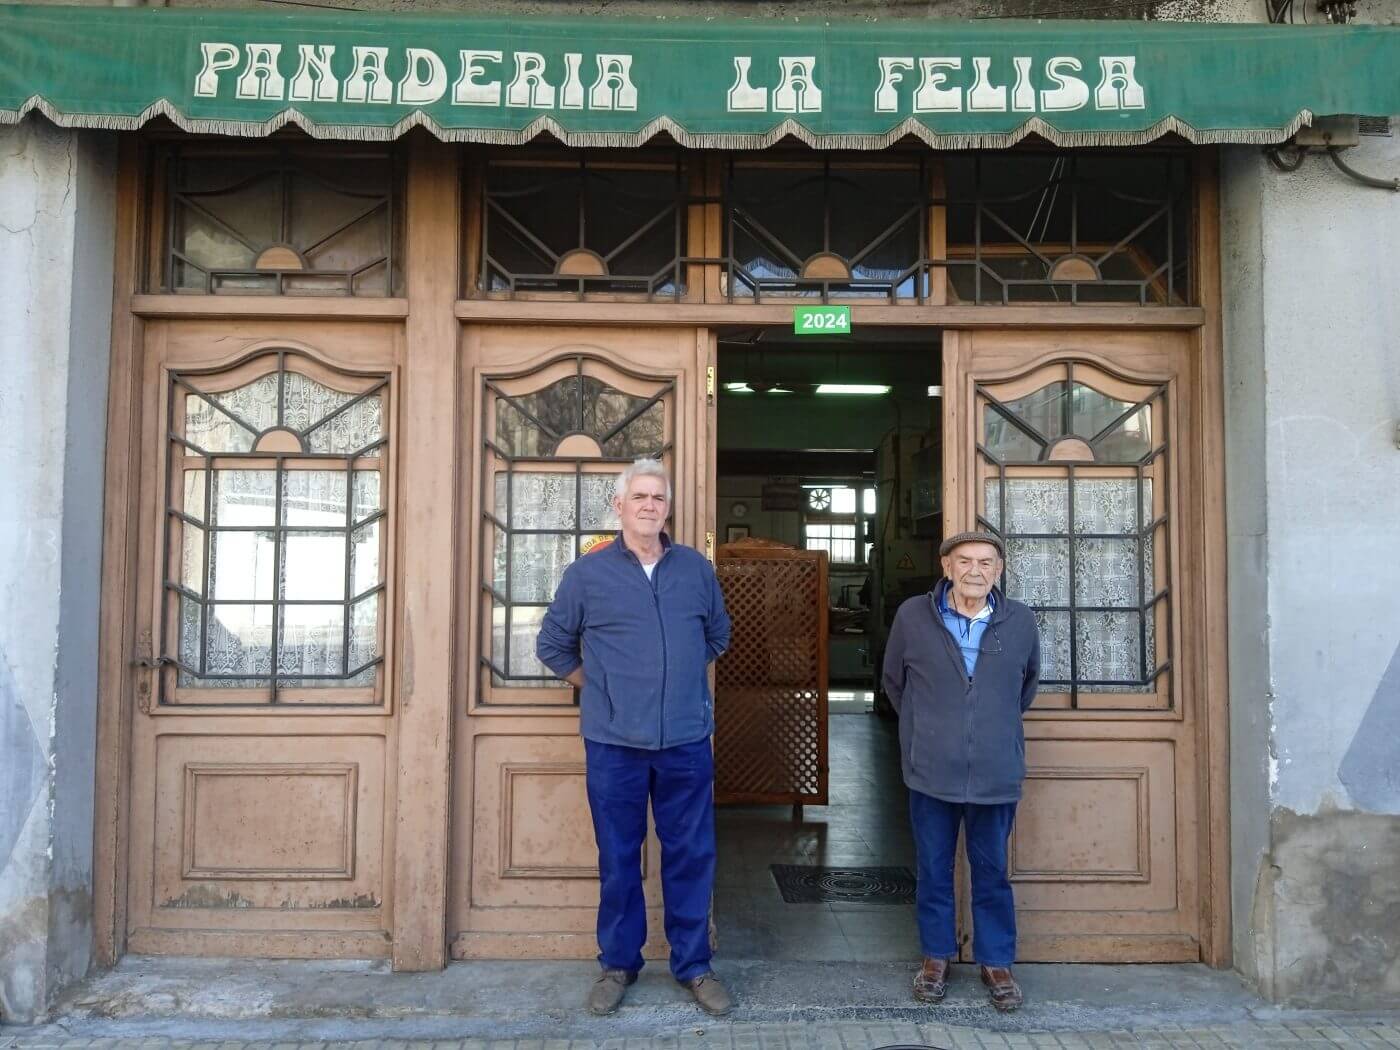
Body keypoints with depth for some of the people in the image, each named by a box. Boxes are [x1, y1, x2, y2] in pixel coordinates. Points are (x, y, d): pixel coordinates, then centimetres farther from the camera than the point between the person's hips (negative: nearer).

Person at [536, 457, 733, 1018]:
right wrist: (598, 688, 8)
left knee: (691, 855, 9)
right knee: (618, 857, 10)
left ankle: (693, 964, 24)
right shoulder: (587, 572, -1)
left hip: (687, 740, 2)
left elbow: (718, 633, 20)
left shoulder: (696, 568, 4)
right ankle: (617, 963, 27)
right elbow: (553, 643, 10)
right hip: (614, 743, -1)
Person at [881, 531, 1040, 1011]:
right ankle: (936, 957, 28)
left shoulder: (1020, 621, -2)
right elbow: (894, 681, 11)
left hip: (996, 773, 1)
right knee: (934, 870, 12)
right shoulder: (912, 616, -5)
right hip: (931, 772, 0)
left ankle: (996, 962, 28)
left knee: (992, 873, 12)